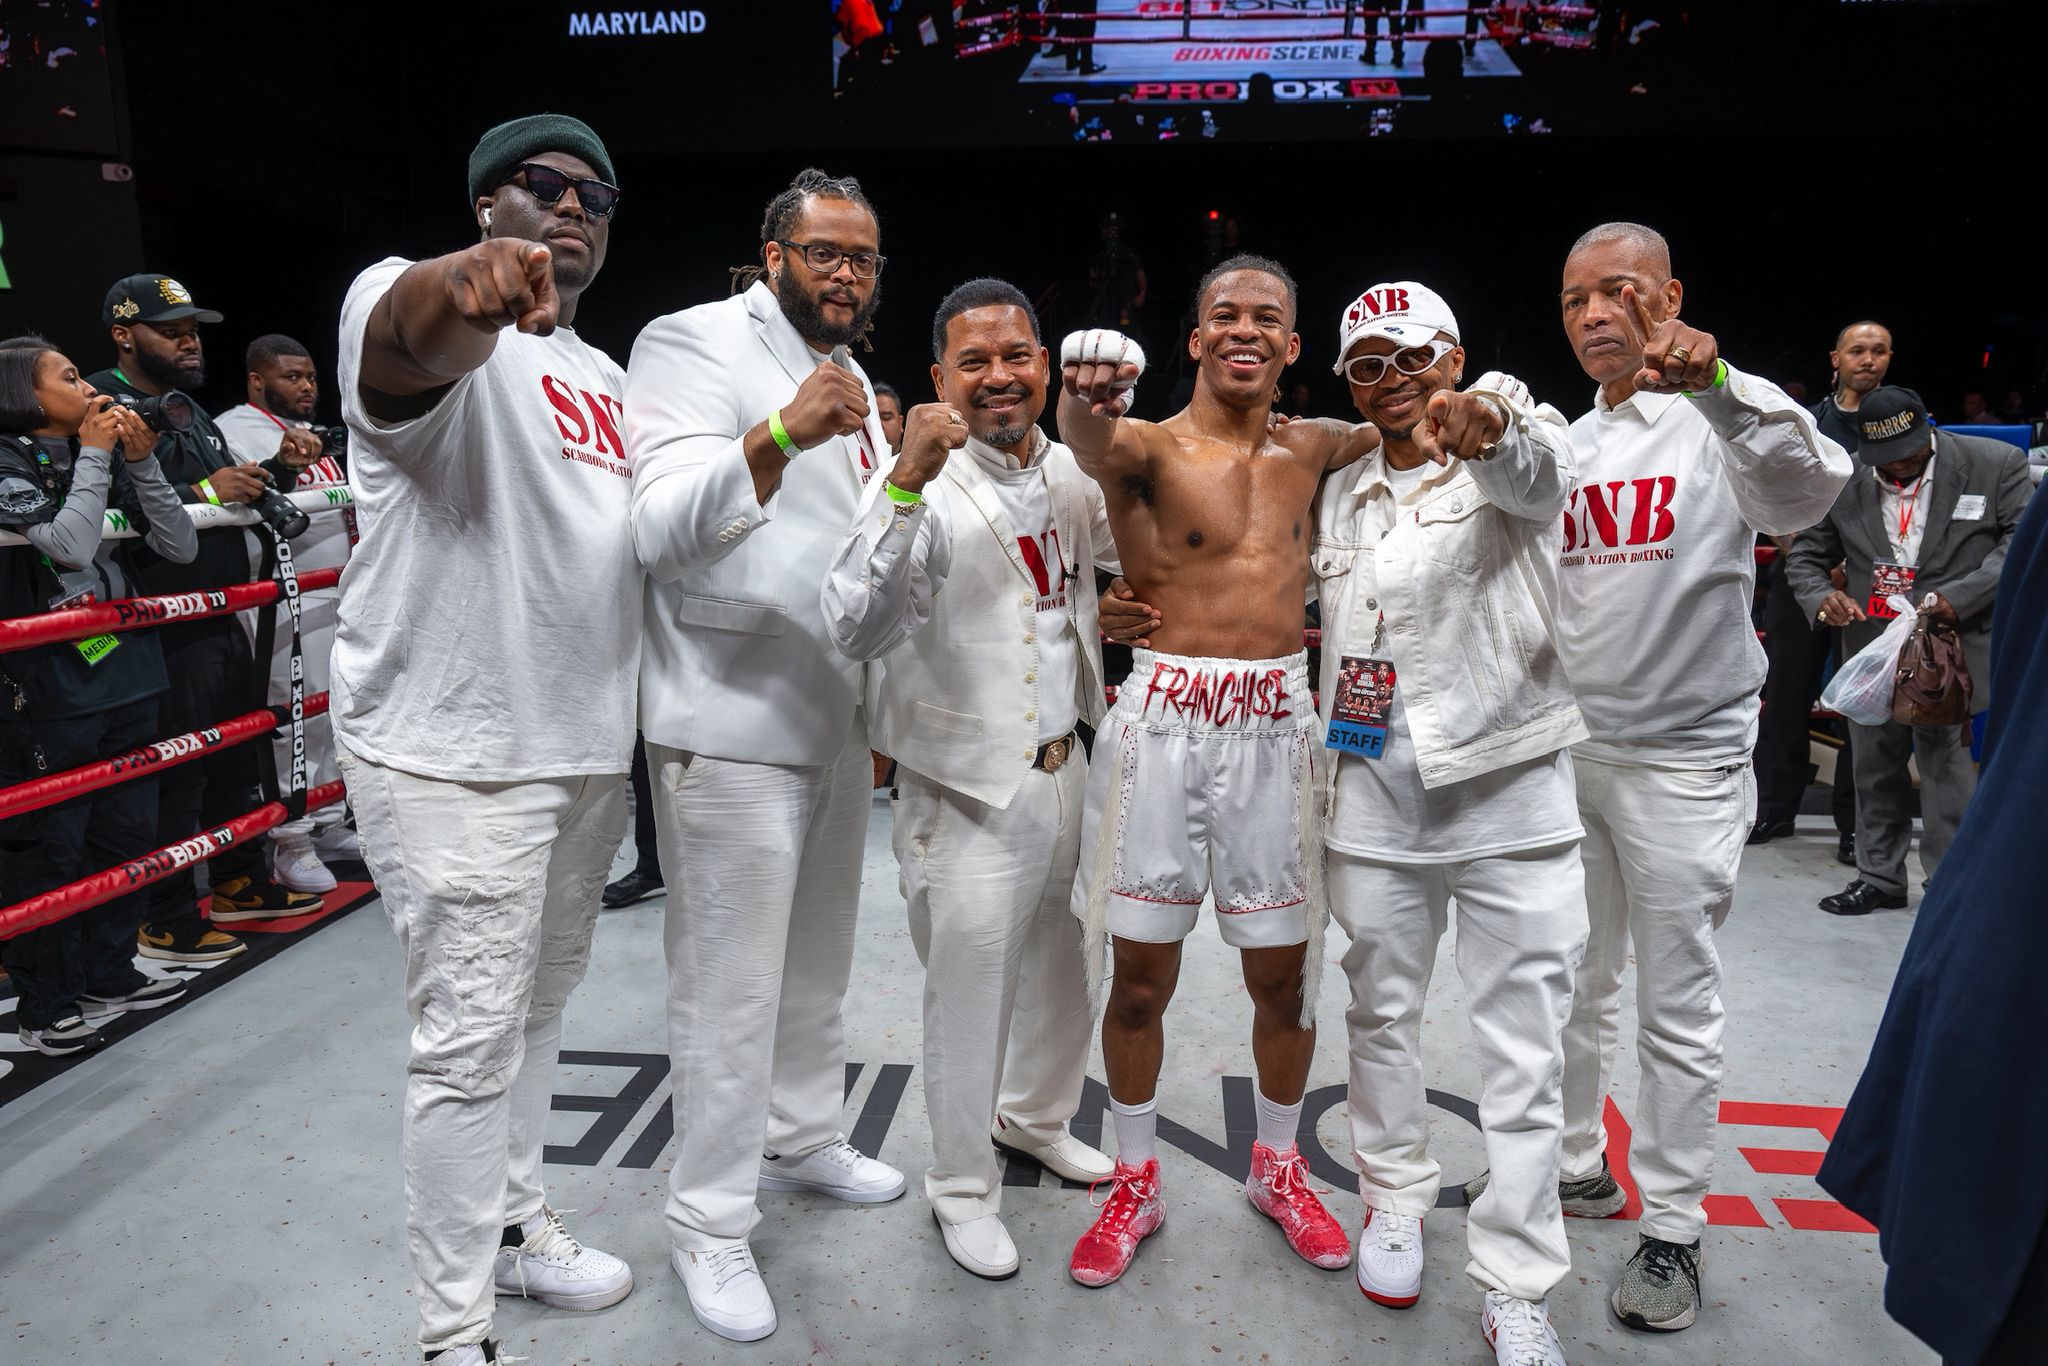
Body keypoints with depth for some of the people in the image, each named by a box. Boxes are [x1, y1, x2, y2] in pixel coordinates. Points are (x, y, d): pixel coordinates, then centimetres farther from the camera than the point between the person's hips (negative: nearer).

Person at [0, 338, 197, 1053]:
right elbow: (70, 545, -22)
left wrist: (141, 460, -4)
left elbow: (181, 547, 4)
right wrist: (93, 456, -13)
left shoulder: (108, 458, 10)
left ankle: (109, 976, 28)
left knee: (128, 836, 13)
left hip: (126, 680, 6)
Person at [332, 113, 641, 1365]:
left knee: (541, 1008, 19)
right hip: (457, 754, -8)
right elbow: (421, 335, -34)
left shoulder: (607, 376, 18)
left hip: (588, 742, 8)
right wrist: (469, 283, -56)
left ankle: (515, 1225, 38)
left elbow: (651, 522, 24)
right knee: (472, 1037, -2)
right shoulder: (417, 296, -8)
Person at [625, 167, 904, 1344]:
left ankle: (803, 1138, 40)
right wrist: (780, 435, -40)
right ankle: (710, 1224, 17)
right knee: (731, 983, 0)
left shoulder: (850, 376, 17)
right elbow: (667, 526, -24)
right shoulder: (696, 343, -10)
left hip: (835, 717, 8)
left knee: (818, 957, 20)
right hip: (732, 724, -8)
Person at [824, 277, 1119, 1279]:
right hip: (968, 791, -6)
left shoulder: (1073, 473, 5)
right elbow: (856, 630, -30)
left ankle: (1035, 1117, 48)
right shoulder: (924, 485, -15)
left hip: (1064, 771, 6)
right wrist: (908, 482, -36)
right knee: (969, 996, 7)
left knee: (1060, 967, 22)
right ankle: (962, 1185, 30)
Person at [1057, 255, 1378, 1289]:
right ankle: (1136, 1180, 27)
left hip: (1274, 726, 3)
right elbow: (1095, 446, -27)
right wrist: (1086, 402, -52)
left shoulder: (1310, 450, 11)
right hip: (1162, 719, -3)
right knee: (1141, 973, 5)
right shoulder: (1151, 447, -4)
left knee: (1283, 972, 11)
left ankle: (1278, 1166, 35)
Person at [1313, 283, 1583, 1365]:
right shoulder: (1341, 495, 13)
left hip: (1513, 787, -4)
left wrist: (1490, 424, -50)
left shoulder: (1514, 452, -2)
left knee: (1524, 1051, 1)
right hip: (1374, 790, 4)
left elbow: (1540, 472, -28)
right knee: (1382, 1012, 15)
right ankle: (1395, 1195, 37)